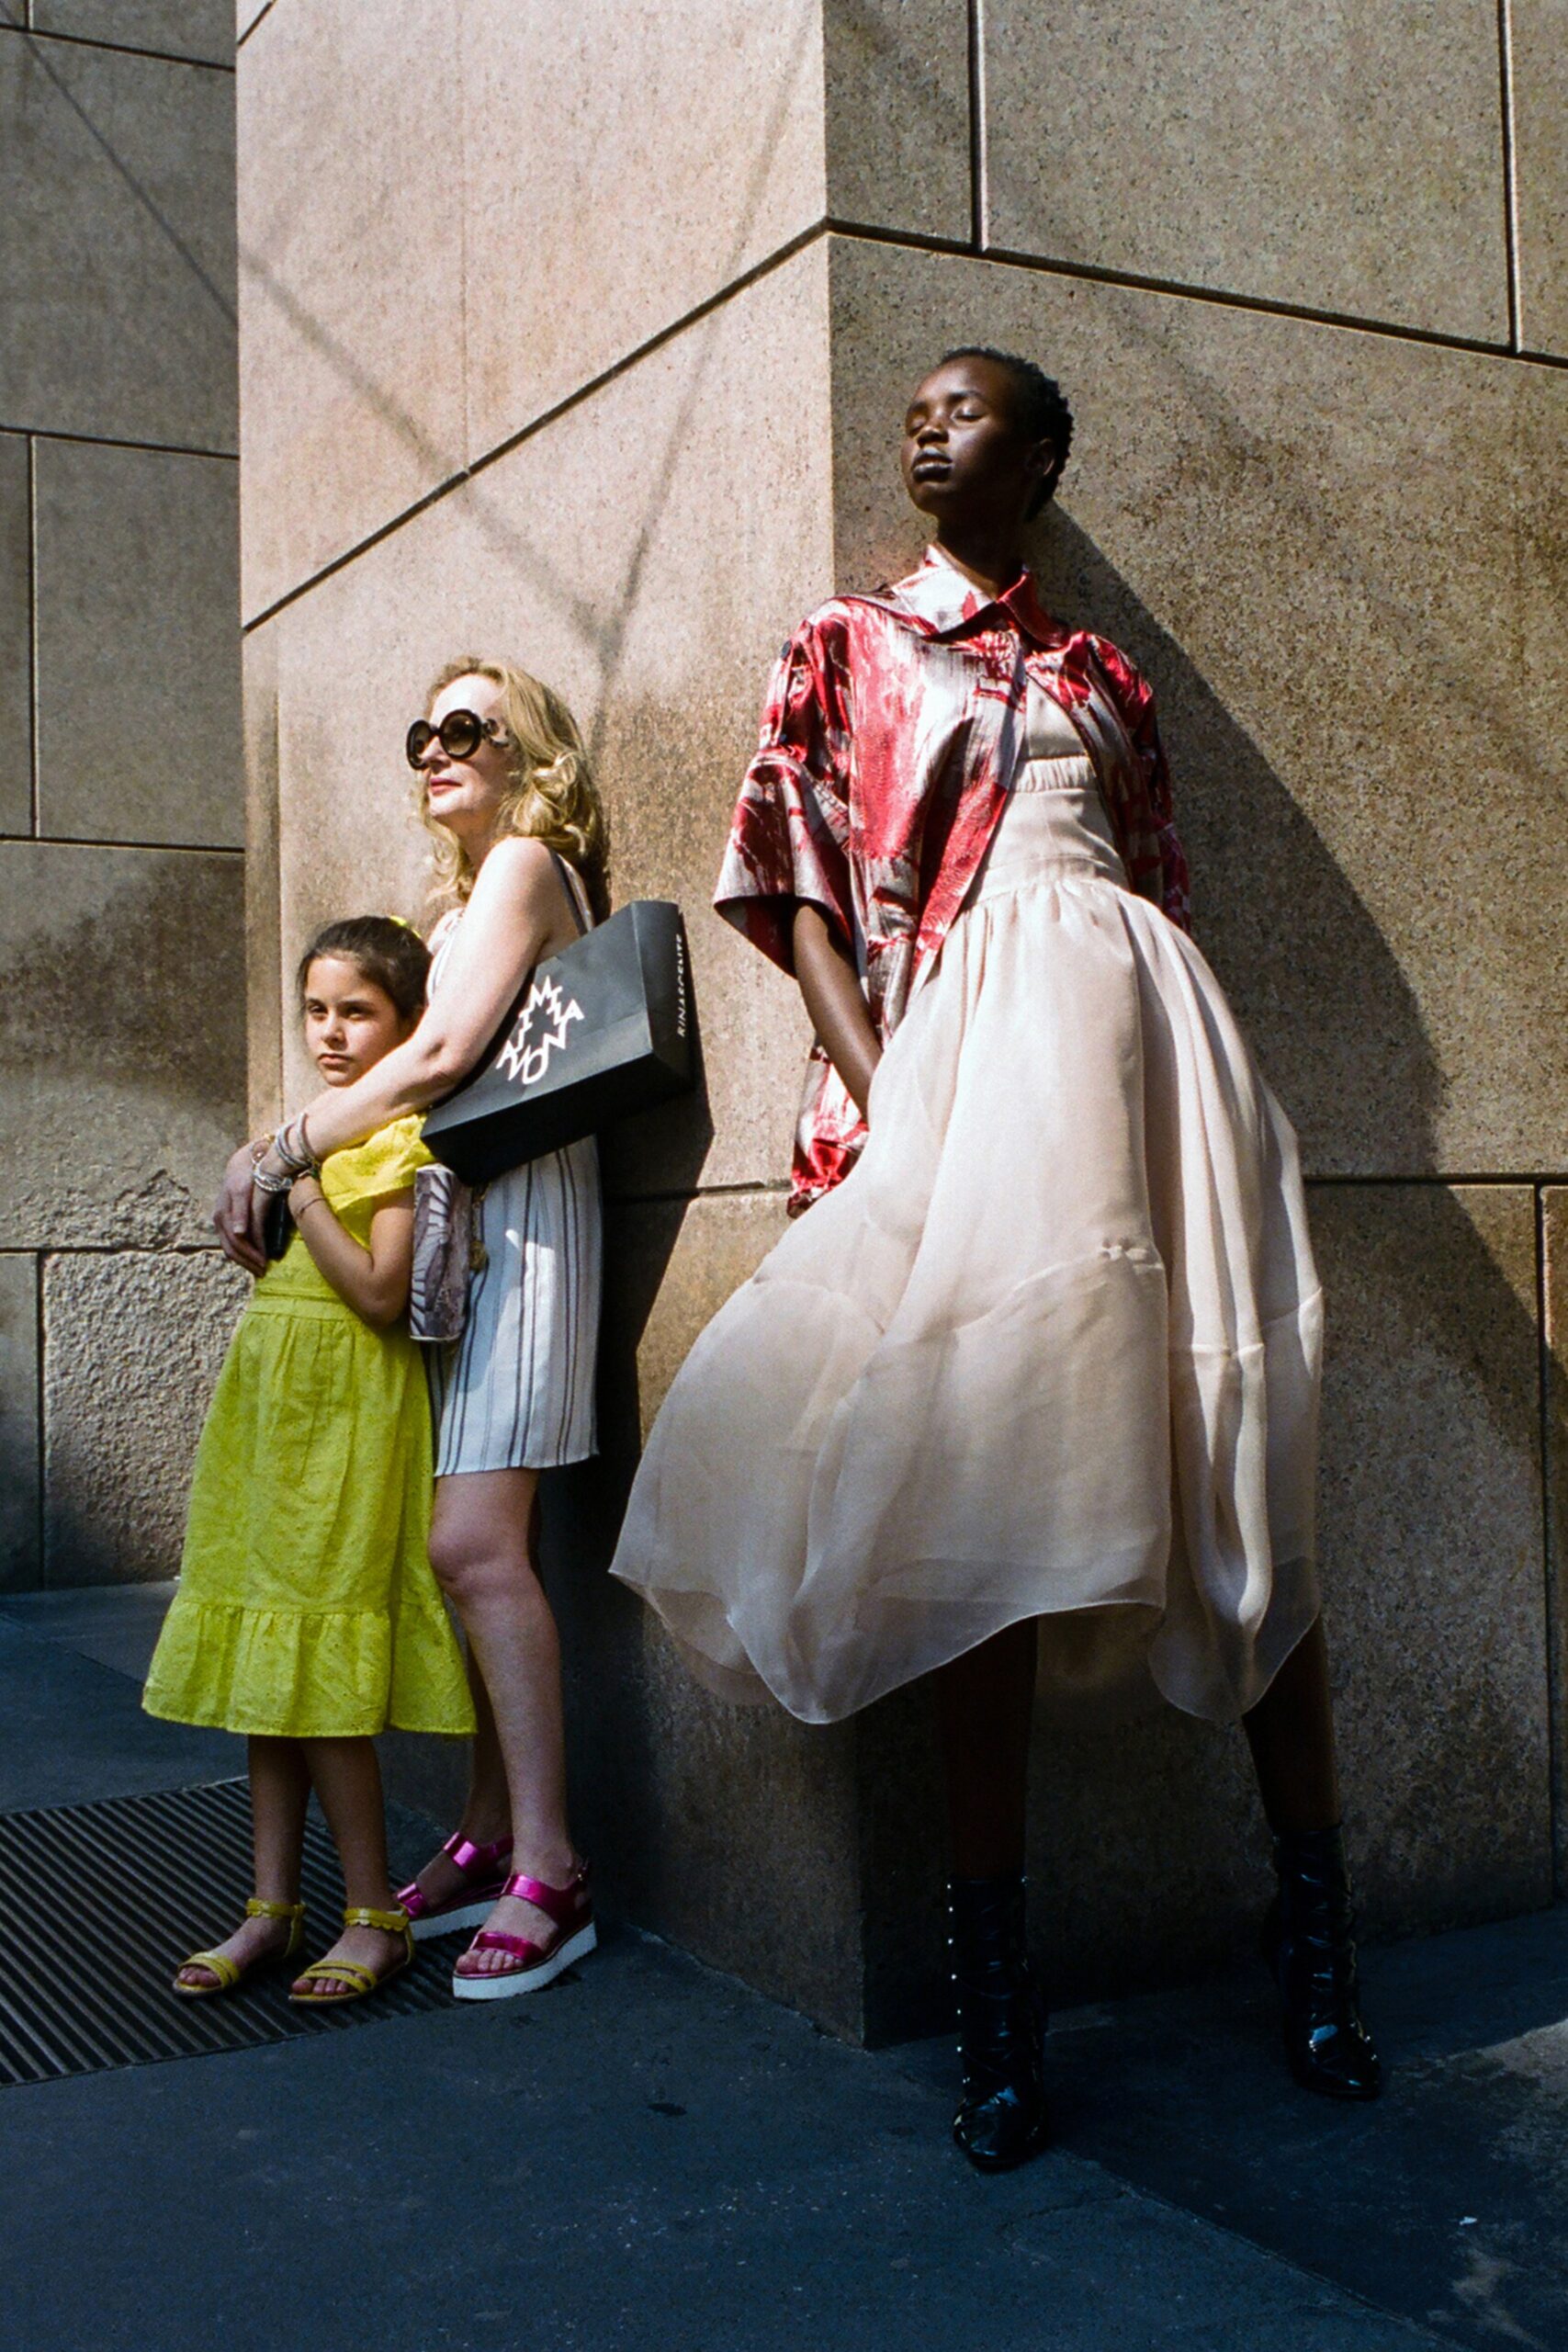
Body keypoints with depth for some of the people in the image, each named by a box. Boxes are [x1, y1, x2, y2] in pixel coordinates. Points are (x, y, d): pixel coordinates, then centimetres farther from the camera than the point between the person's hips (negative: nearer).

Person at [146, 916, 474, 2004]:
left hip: (348, 1413, -8)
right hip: (269, 1403, 8)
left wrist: (299, 1190, -16)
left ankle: (376, 1915, 4)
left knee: (316, 1671, -7)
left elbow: (382, 1296, -18)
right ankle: (273, 1907, 17)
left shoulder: (399, 1137, -9)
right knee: (263, 1666, 9)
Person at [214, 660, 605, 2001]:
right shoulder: (472, 891, 26)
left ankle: (546, 1869, -14)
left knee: (474, 1540, -16)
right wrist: (280, 1156, 5)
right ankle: (492, 1834, 10)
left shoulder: (522, 862, -2)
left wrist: (279, 1151, -8)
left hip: (519, 1210, -9)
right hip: (455, 1220, 9)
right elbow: (408, 1066, 19)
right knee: (480, 1543, 5)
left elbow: (442, 1054, -13)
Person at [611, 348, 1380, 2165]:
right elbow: (809, 904, 6)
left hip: (1136, 1034, 3)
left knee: (1242, 1486, -2)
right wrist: (882, 1104, -9)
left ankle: (1316, 1942, 8)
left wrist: (1198, 1105, 9)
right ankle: (995, 1983, 0)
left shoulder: (1102, 681, 22)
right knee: (979, 1506, -8)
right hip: (949, 1061, -2)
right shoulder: (844, 649, 16)